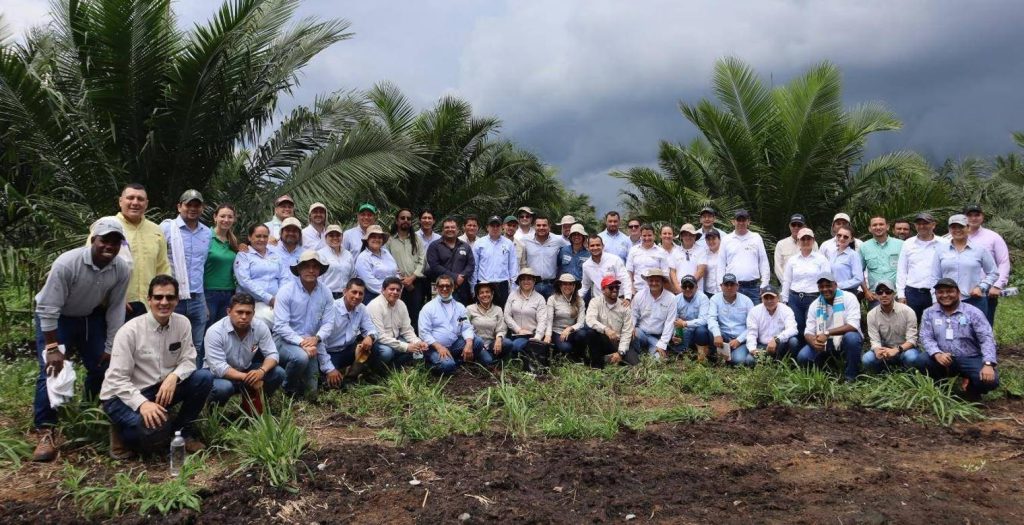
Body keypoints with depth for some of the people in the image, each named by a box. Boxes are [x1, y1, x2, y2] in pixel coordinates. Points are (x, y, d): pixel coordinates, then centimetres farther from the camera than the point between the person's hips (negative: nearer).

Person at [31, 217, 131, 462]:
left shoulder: (122, 269, -19)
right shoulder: (66, 263, -33)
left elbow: (115, 308, -9)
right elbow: (48, 309, -27)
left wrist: (110, 346, -6)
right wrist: (53, 347, -26)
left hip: (91, 317, 5)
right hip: (56, 318, -5)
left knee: (103, 367, 6)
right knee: (51, 370, -15)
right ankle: (46, 431, -8)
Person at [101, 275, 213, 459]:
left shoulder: (182, 323, -6)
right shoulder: (129, 331, -19)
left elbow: (188, 360, -3)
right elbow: (117, 379, -20)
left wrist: (174, 377, -26)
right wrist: (142, 403, -35)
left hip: (160, 390, 5)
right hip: (123, 396, -5)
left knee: (204, 377, -18)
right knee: (152, 424, -35)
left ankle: (184, 431, 2)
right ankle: (122, 433, 2)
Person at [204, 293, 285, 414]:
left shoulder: (261, 328, -13)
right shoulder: (215, 332, -25)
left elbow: (272, 354, -12)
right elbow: (218, 367, -31)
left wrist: (262, 371, -35)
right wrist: (248, 378, -40)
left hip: (246, 370, 4)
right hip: (221, 374, -4)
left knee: (278, 373, -17)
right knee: (223, 387, -37)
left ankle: (252, 403, 6)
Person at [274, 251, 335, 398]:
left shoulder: (326, 292, -3)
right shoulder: (287, 290, -15)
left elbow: (328, 323, -6)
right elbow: (281, 325, -20)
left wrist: (316, 338, -25)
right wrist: (301, 342, -28)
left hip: (310, 343, 4)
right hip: (285, 340, -4)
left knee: (310, 392, 2)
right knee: (300, 357, -38)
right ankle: (288, 389, -6)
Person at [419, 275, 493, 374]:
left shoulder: (460, 307, 10)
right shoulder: (428, 308, -2)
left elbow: (467, 328, 2)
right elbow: (424, 333, -8)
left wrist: (468, 344, -19)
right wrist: (439, 347, -21)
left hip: (455, 345, 3)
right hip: (435, 347, -3)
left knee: (477, 342, -19)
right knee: (447, 365, -32)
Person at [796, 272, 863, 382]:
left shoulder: (848, 298, -13)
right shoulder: (815, 305, -1)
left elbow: (853, 326, -24)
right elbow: (808, 332, -3)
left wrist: (827, 333, -33)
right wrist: (814, 342, -28)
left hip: (844, 340, -3)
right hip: (825, 343, 3)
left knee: (851, 337, -37)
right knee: (802, 357, -20)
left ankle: (851, 376, -17)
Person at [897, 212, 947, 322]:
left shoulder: (942, 245, 1)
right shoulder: (908, 244, 8)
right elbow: (901, 271, 8)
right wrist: (901, 294, 2)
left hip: (935, 293, -1)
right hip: (912, 293, 2)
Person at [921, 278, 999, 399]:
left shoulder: (973, 312, -2)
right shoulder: (929, 313, 4)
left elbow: (987, 339, -9)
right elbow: (926, 337, -4)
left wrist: (988, 364, -24)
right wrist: (937, 354, -26)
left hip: (970, 359, -1)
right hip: (943, 359, 1)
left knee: (990, 381, -28)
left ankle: (969, 385, 10)